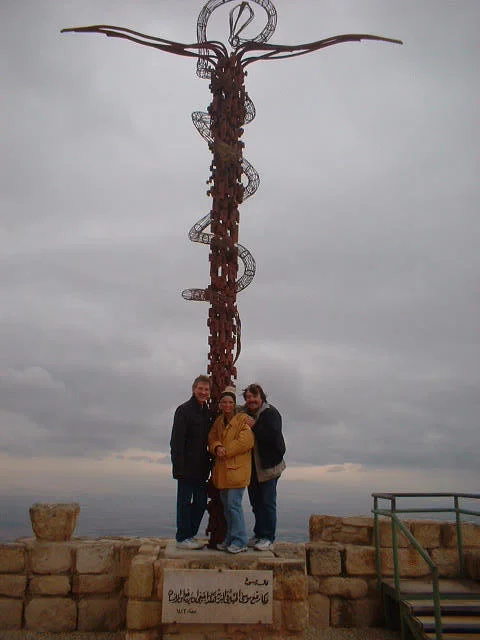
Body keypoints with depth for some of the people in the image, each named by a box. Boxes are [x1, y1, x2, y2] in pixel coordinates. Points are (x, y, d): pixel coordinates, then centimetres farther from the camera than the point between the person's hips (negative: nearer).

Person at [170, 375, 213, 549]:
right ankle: (182, 538, 12)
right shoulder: (184, 410, -9)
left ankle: (190, 535, 24)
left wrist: (210, 461, 9)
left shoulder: (208, 412, 12)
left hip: (201, 467, 7)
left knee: (201, 502, 12)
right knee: (185, 501, 1)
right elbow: (176, 440, -14)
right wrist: (179, 465, -19)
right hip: (186, 466, -7)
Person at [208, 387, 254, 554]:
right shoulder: (218, 422, 15)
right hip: (222, 470, 7)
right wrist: (217, 447, -13)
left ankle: (240, 541, 2)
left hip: (237, 469, -7)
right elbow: (212, 439, 10)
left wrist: (226, 451, -13)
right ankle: (230, 539, 23)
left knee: (234, 504, -8)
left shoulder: (243, 419, -5)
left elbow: (245, 442, -14)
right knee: (226, 506, 12)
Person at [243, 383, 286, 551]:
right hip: (252, 466, 7)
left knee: (267, 503, -2)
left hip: (268, 465, -6)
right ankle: (258, 534, 26)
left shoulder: (270, 413, -10)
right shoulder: (245, 414, 10)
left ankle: (267, 537, 7)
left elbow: (273, 436, -23)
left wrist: (255, 426, -22)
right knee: (256, 502, 15)